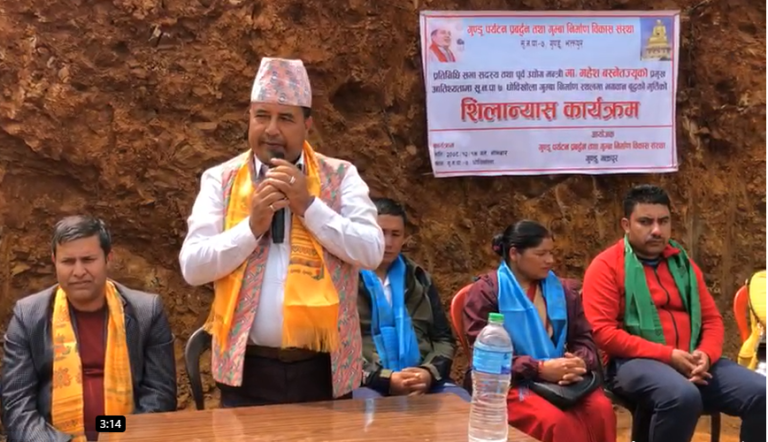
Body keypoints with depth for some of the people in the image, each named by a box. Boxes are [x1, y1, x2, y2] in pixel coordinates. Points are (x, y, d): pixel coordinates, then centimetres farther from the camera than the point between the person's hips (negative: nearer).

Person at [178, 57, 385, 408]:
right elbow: (192, 267, -4)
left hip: (324, 368, 1)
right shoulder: (221, 180, 3)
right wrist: (251, 226, -15)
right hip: (248, 369, 0)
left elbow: (372, 252, -8)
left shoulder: (341, 176, 2)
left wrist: (309, 206, -14)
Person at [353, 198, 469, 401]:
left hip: (422, 381, 5)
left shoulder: (419, 279, 21)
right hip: (368, 383, -5)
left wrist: (430, 372, -3)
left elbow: (444, 338, 19)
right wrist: (385, 379, -16)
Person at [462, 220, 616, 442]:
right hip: (511, 383, -5)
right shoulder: (485, 292, -1)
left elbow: (585, 339, 12)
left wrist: (579, 363, -14)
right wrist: (540, 369, -20)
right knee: (555, 421, -33)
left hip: (561, 380, 5)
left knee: (602, 410, -25)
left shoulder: (563, 290, 16)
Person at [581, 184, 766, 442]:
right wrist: (667, 355, -16)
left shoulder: (682, 263, 17)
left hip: (690, 361, 6)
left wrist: (705, 354, -6)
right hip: (635, 362, -6)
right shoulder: (607, 266, -2)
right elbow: (603, 332, -11)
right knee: (683, 396, -36)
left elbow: (712, 319, 18)